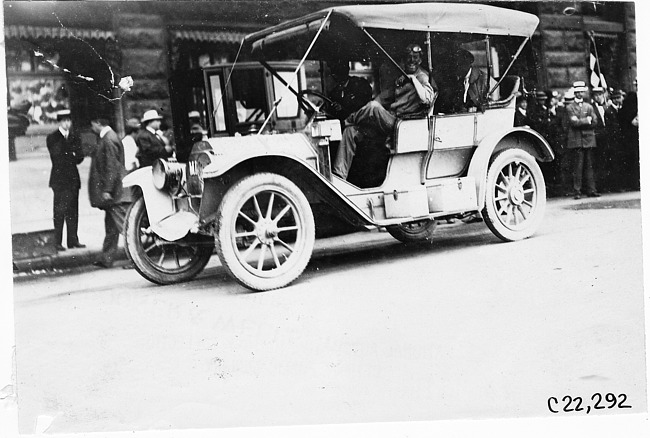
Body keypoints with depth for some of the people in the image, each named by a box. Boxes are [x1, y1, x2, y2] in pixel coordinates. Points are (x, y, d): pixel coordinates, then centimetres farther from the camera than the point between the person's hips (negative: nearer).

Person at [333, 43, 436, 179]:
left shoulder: (422, 77, -2)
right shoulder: (402, 78, 22)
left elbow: (426, 99, -22)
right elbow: (387, 97, 29)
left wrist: (413, 78, -19)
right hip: (388, 122, 8)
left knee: (374, 106, -32)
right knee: (350, 131, -5)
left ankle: (347, 121, -3)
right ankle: (339, 175, -10)